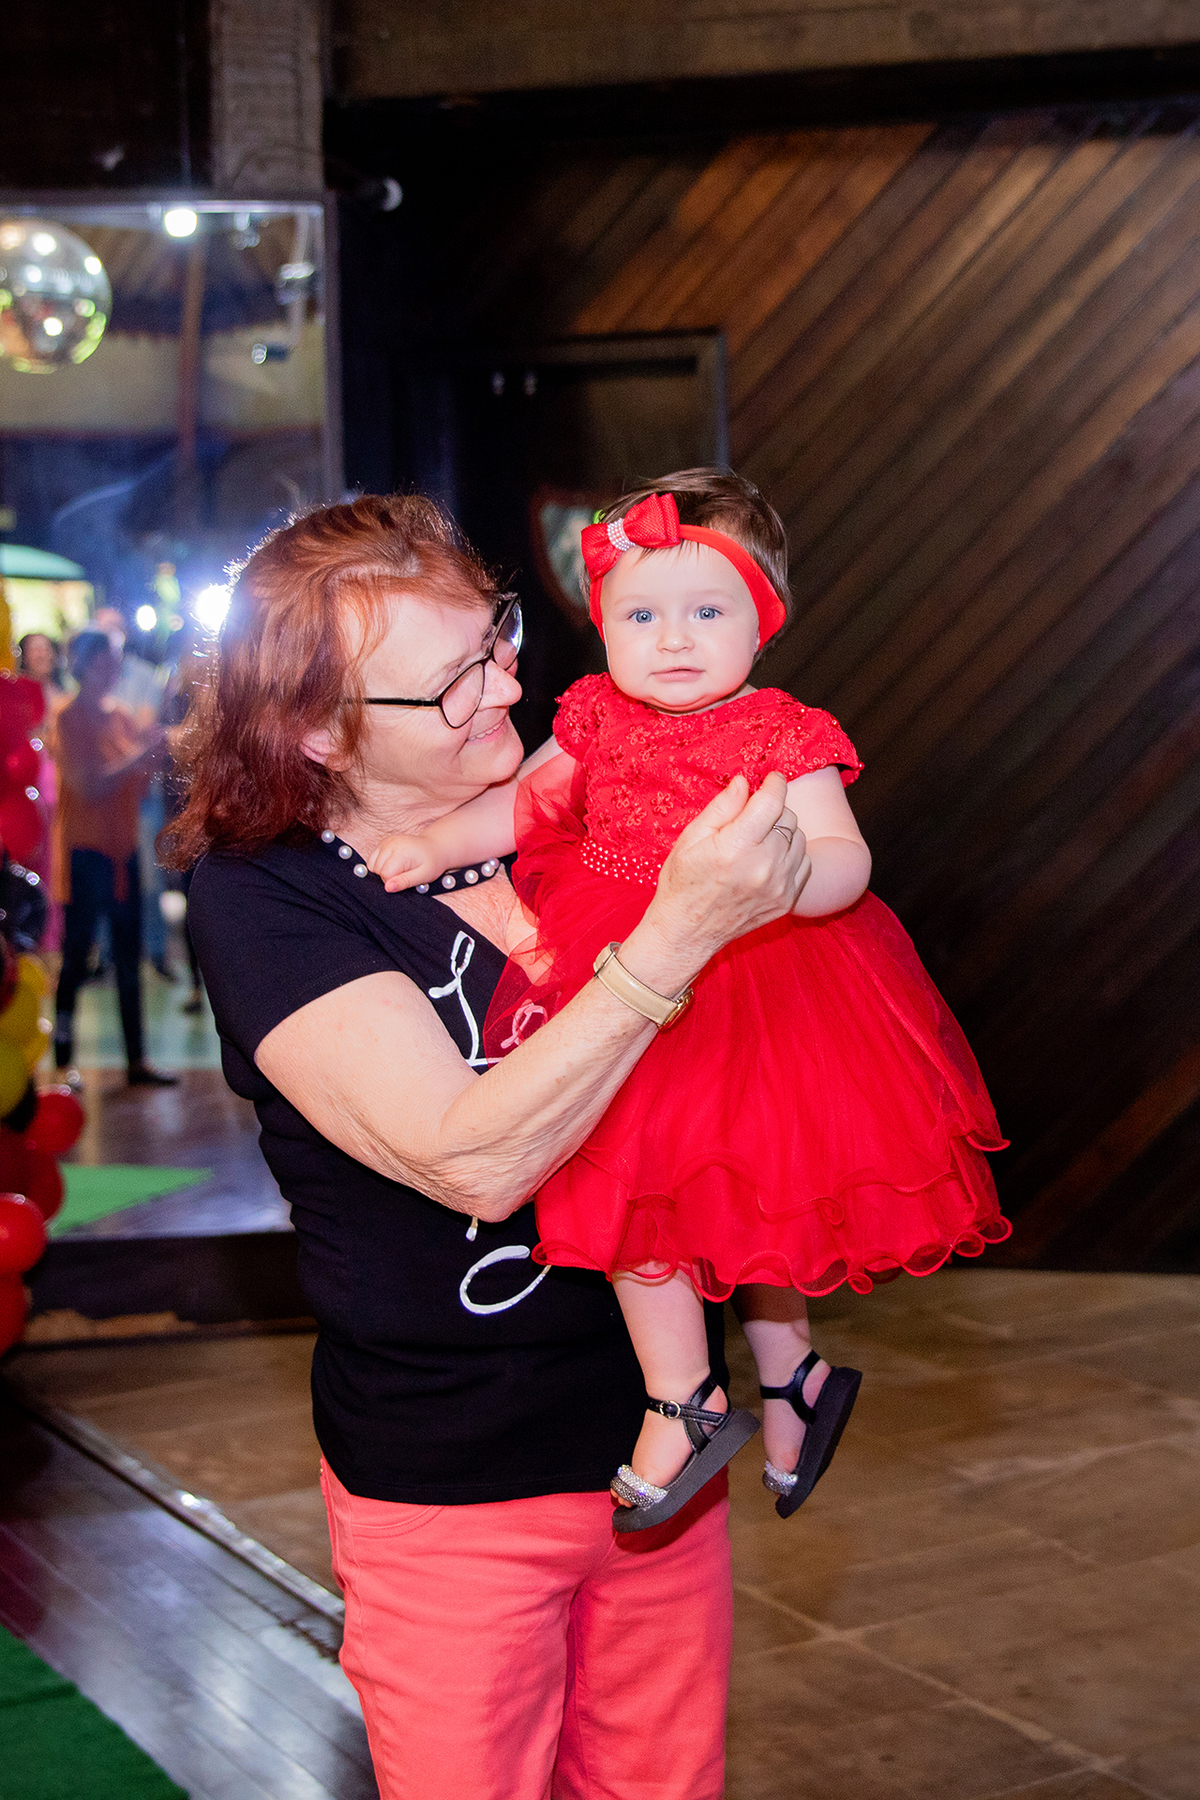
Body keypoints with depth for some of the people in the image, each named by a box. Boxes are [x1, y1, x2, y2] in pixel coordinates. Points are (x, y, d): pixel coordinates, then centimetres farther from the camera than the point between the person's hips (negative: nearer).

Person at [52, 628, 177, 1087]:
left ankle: (136, 1062, 14)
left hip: (122, 847, 7)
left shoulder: (121, 717, 12)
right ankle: (62, 1061, 5)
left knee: (129, 958, 9)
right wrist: (139, 756, -24)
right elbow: (89, 786, -19)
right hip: (84, 851, -7)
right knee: (77, 957, -3)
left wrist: (156, 753, -4)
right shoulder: (69, 719, -9)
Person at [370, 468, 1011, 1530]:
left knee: (633, 1173, -10)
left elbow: (846, 863, -20)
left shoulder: (783, 737, -11)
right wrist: (437, 843, 5)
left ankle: (684, 1404, 7)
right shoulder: (598, 720, 5)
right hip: (620, 980, 5)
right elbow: (525, 802, 17)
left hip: (735, 987, -5)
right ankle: (793, 1373, 32)